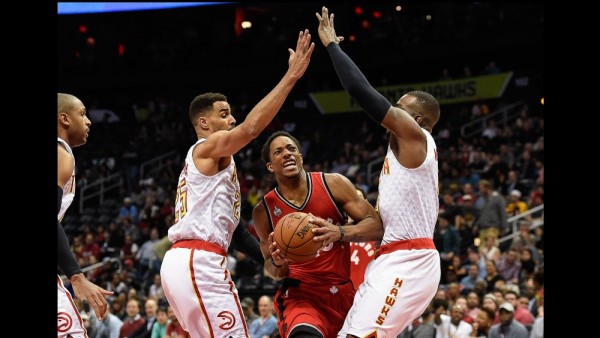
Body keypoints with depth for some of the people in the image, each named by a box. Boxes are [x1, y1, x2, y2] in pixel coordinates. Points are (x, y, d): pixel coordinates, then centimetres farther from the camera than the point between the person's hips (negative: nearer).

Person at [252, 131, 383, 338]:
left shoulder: (333, 184, -4)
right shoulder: (264, 211, -2)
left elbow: (377, 226, -8)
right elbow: (273, 271, 10)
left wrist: (339, 232, -26)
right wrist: (277, 262, -15)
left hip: (345, 294, 3)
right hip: (300, 295, -3)